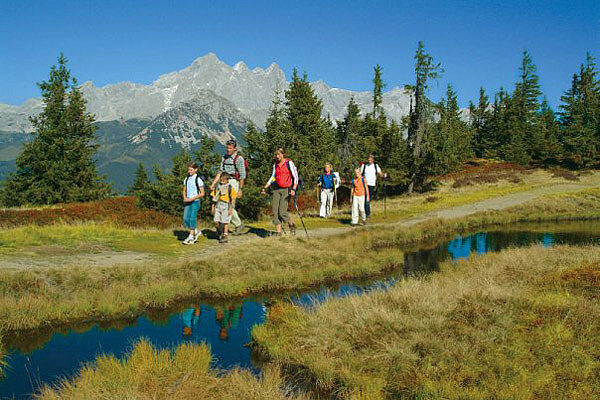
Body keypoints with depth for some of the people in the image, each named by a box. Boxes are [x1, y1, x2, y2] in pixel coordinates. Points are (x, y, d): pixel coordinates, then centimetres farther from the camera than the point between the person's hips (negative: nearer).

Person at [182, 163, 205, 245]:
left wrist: (192, 198, -16)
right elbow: (184, 190, 18)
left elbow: (202, 193, -8)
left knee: (192, 218, -7)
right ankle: (196, 232, 21)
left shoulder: (198, 180, -8)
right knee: (186, 219, 0)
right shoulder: (186, 179, 9)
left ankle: (191, 237, 3)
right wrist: (185, 198, -2)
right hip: (187, 202, 6)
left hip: (195, 201, -6)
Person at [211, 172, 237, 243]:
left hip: (226, 207, -4)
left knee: (225, 222, -2)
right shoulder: (218, 186, 10)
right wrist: (213, 207, 11)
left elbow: (233, 199, -6)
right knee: (216, 222, -1)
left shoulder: (230, 187, -5)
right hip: (218, 206, 4)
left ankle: (225, 237, 5)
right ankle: (220, 233, 22)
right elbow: (214, 197, 16)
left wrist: (231, 209, -11)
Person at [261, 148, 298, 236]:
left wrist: (293, 189, -15)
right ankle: (278, 232, 2)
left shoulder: (289, 163, -2)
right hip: (276, 189, 5)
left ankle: (292, 225, 12)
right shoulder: (275, 165, 14)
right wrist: (265, 187, 14)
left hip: (286, 189, -5)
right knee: (275, 211, -4)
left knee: (282, 212, -14)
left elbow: (295, 177, -4)